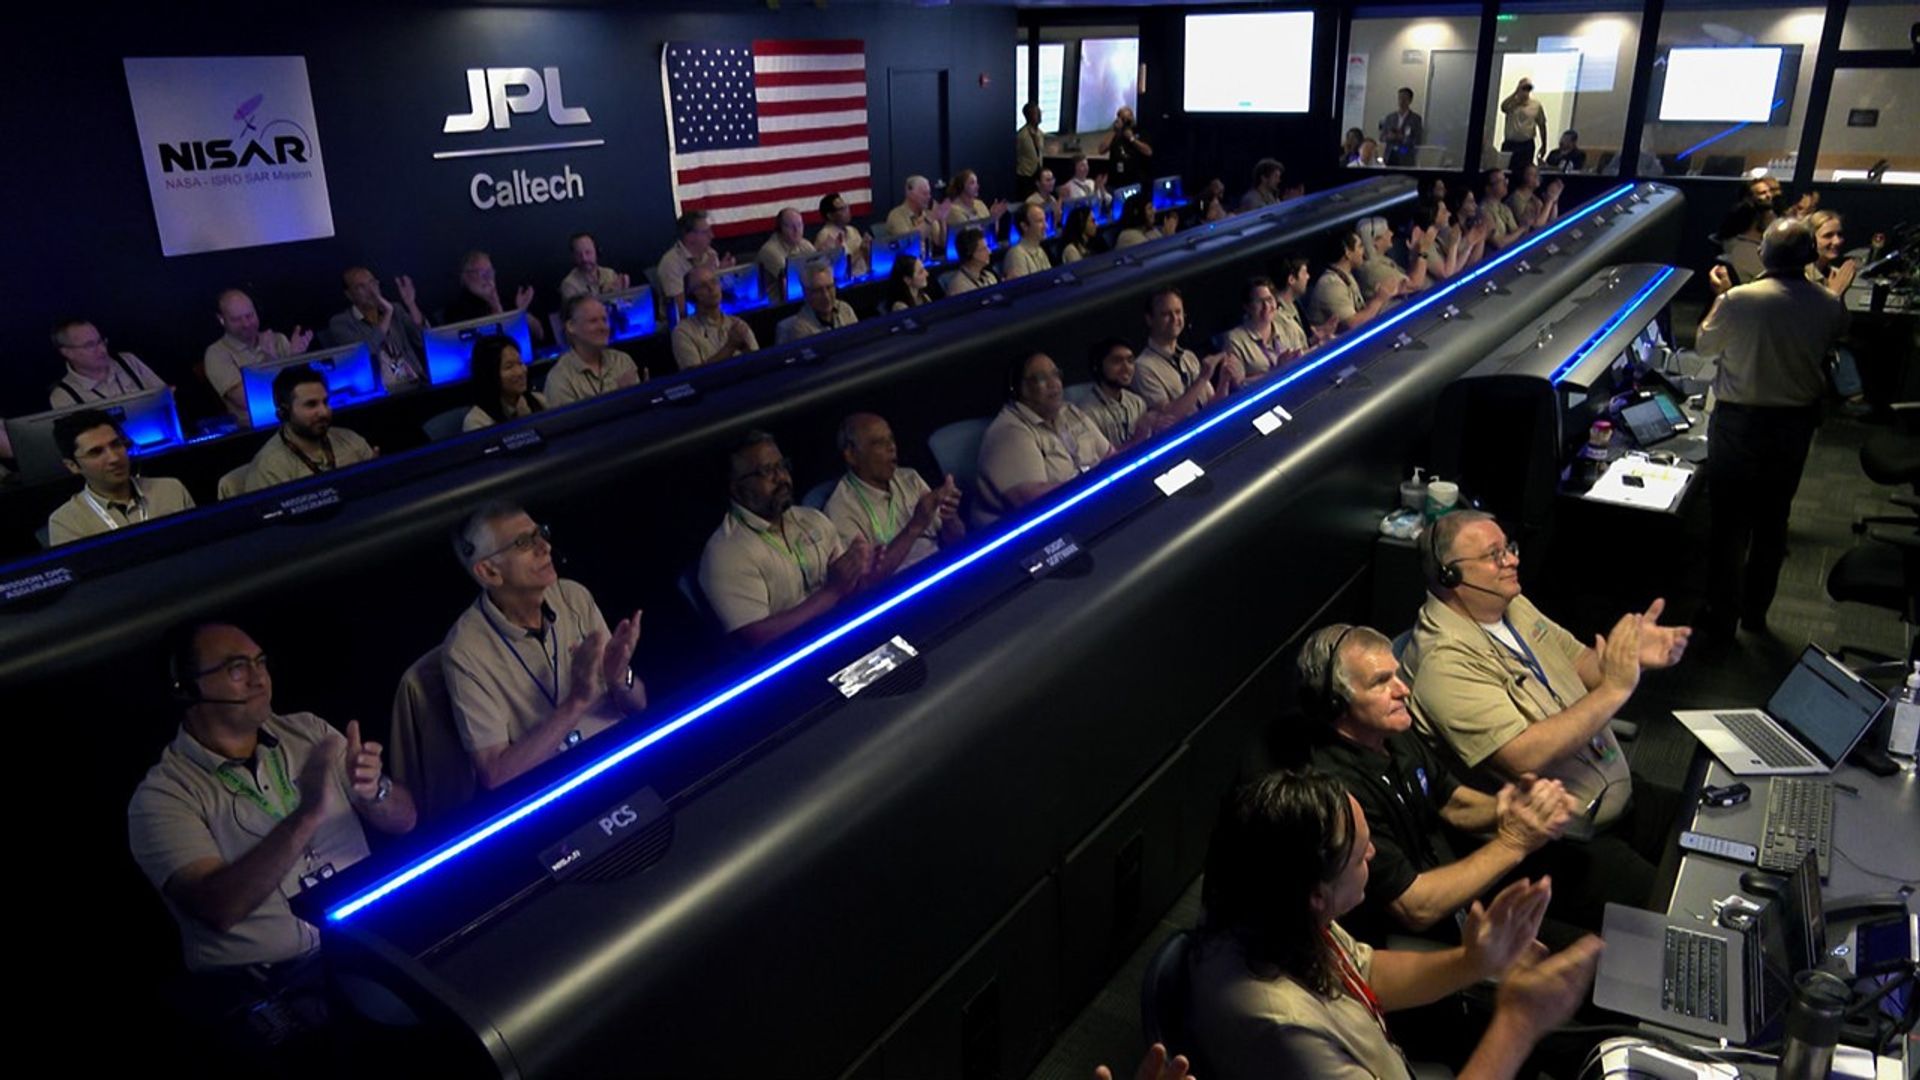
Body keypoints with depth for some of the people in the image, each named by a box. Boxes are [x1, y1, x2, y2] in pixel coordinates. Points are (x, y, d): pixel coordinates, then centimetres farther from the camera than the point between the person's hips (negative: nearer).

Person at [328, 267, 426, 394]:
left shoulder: (395, 310, 18)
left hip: (419, 387, 4)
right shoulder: (340, 323, 5)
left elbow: (425, 342, 7)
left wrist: (411, 305, -3)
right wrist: (386, 316, -12)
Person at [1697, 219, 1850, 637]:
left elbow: (1705, 345, -4)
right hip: (1796, 424, 4)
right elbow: (1832, 348, 10)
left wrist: (1720, 296, 11)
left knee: (1729, 523, 8)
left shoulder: (1738, 300, -21)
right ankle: (1756, 611, 29)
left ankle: (1722, 617, 16)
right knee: (1773, 521, 17)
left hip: (1739, 422, -3)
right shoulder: (1829, 306, -9)